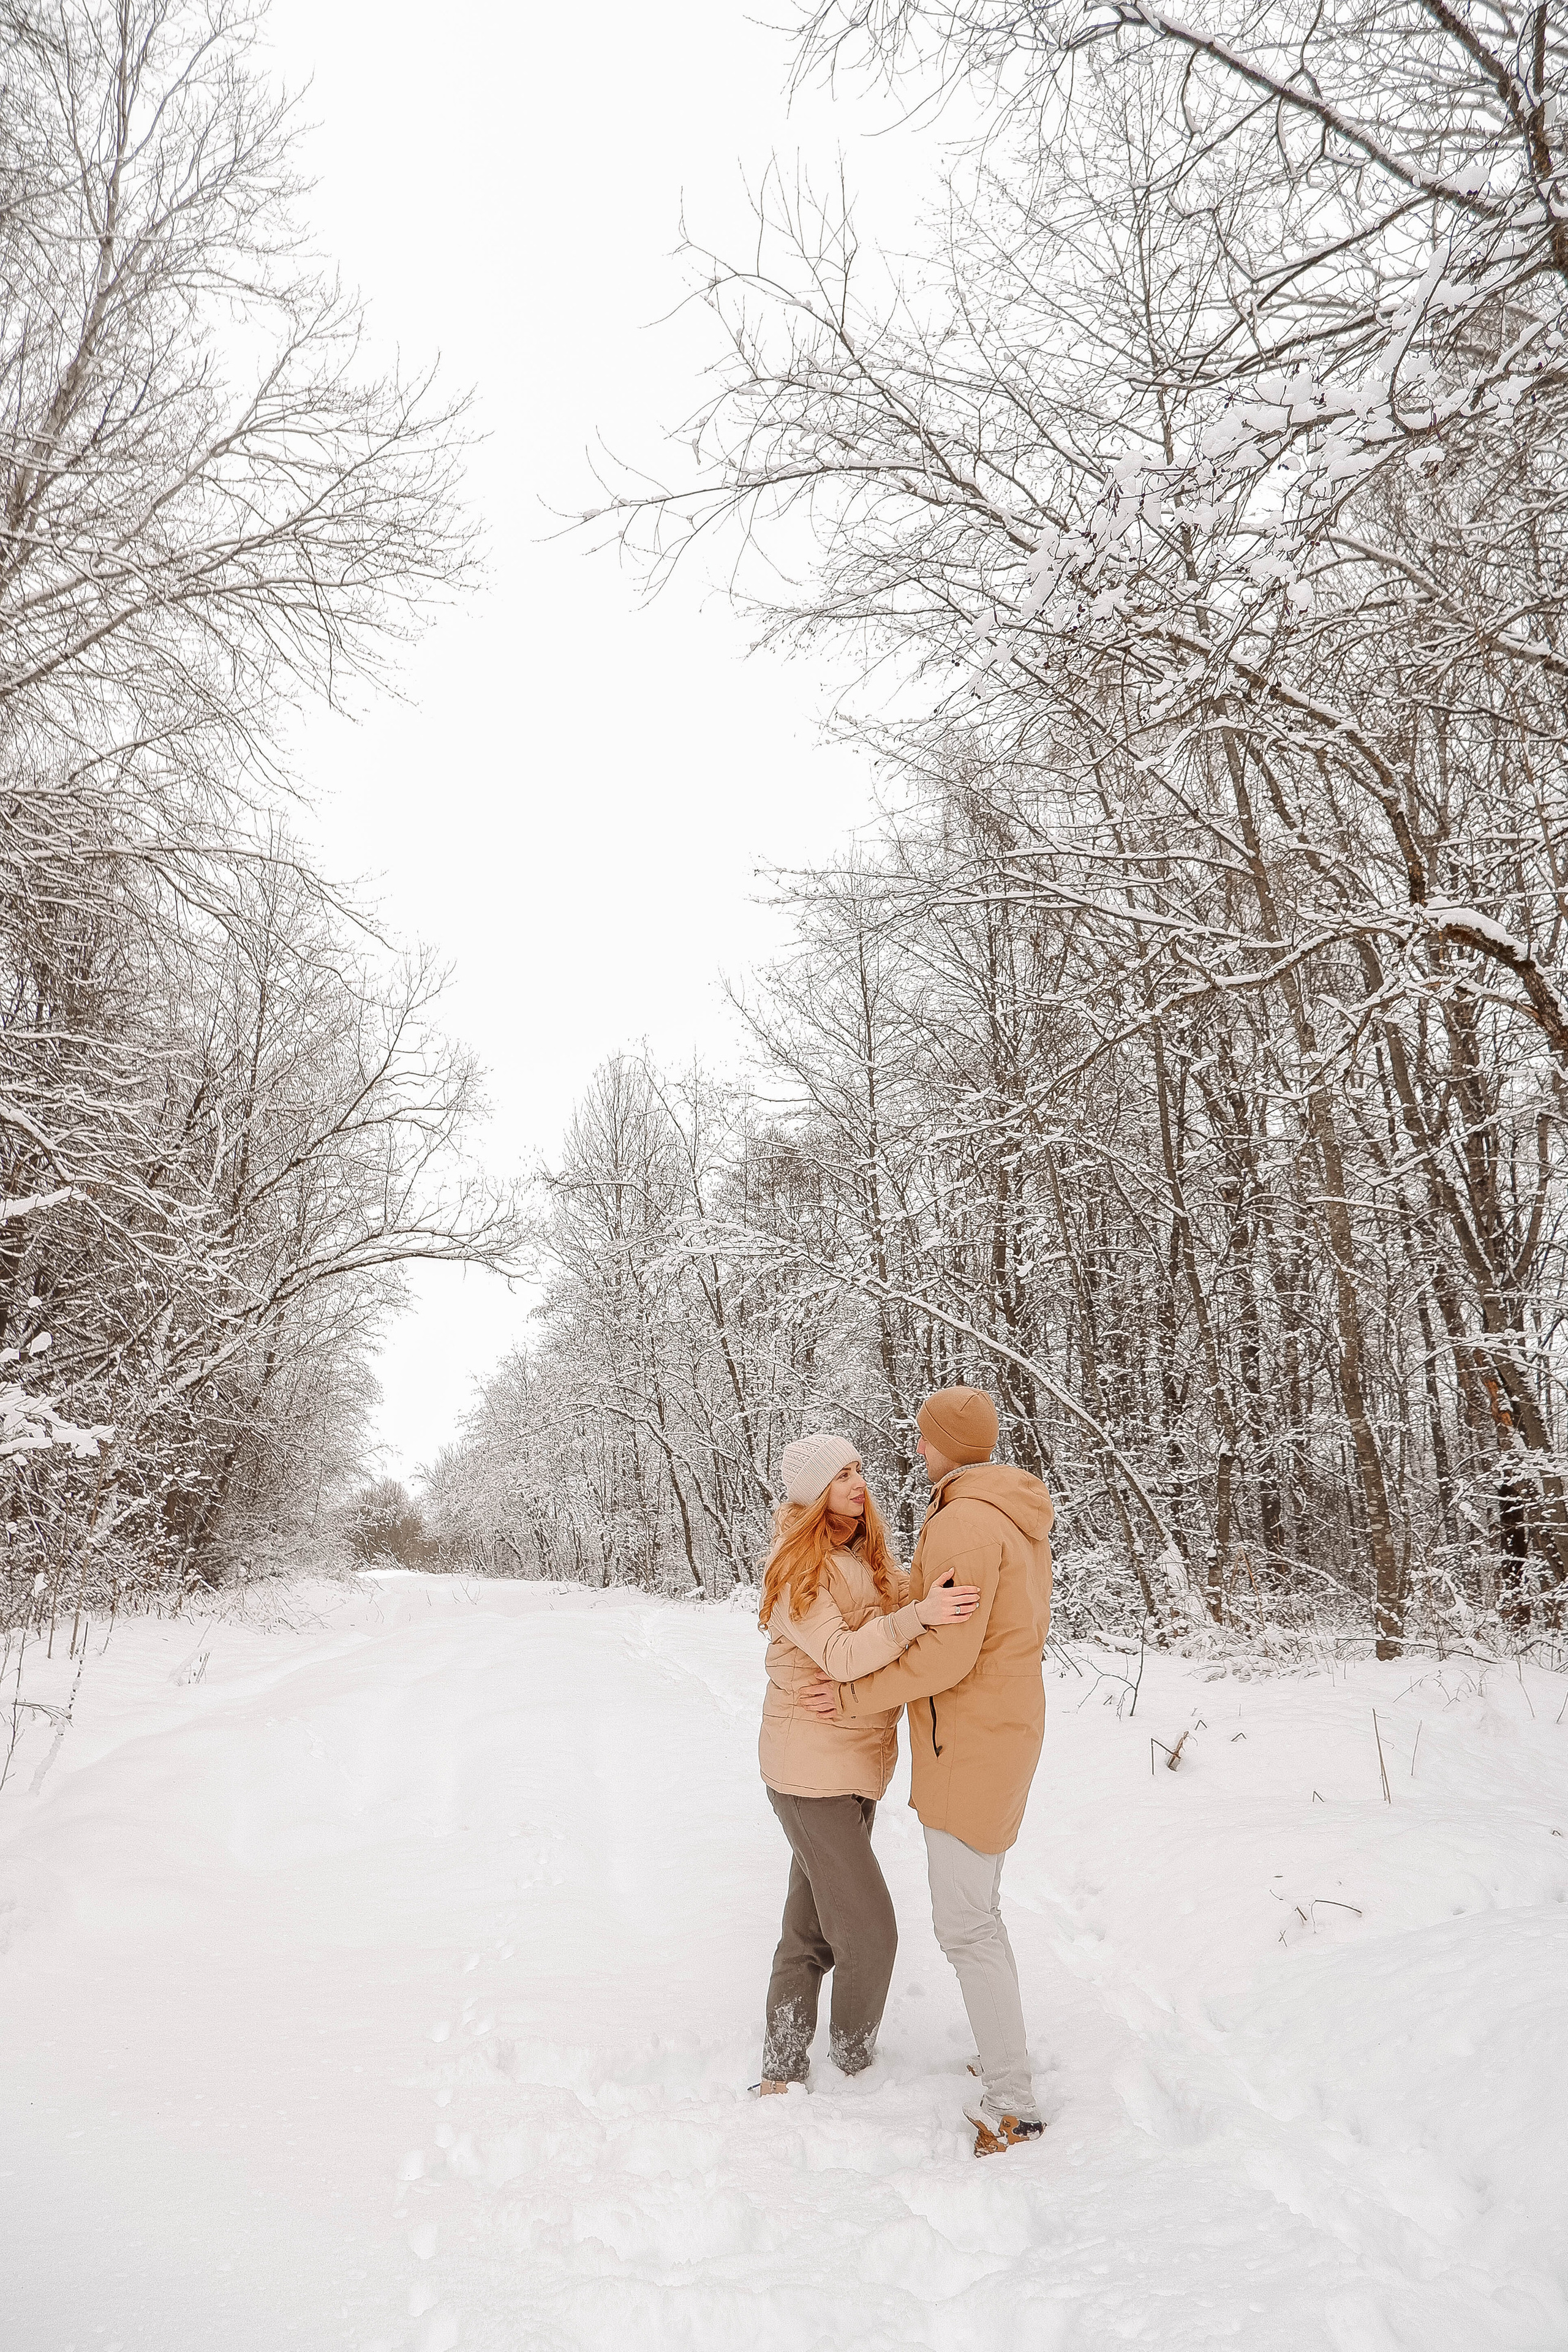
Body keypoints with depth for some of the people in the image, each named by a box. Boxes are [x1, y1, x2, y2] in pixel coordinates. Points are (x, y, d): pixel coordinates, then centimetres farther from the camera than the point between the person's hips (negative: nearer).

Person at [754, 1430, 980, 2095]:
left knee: (812, 1928, 16)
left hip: (857, 1765, 8)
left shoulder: (868, 1559, 7)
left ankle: (781, 2071, 28)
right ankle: (855, 2064, 22)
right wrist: (918, 1614, -41)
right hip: (810, 1771, -8)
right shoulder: (798, 1566, -18)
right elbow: (841, 1655, -29)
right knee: (869, 1933, -2)